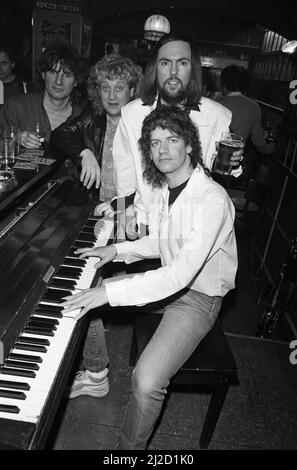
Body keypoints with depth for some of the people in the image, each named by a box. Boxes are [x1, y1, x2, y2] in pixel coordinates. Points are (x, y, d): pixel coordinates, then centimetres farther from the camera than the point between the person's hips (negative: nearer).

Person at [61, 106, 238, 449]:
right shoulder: (165, 189, 0)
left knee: (147, 382, -25)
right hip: (169, 279, 9)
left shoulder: (212, 200, -28)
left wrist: (109, 292, -37)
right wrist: (116, 250, -3)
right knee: (88, 299, 13)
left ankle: (129, 447, 7)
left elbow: (181, 274, -35)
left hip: (198, 296, -8)